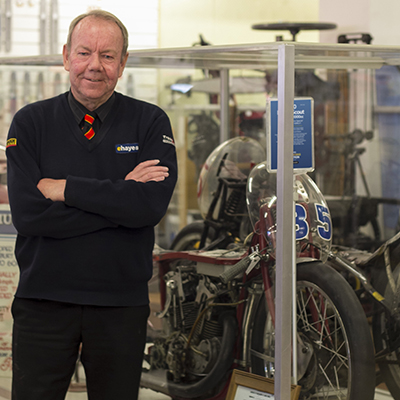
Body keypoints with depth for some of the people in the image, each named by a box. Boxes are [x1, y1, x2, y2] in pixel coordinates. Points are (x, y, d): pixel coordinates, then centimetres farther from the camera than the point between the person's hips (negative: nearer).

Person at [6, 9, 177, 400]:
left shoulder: (149, 123, 2)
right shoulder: (30, 122, 2)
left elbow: (151, 205, -15)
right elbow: (27, 214, -12)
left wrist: (63, 188, -13)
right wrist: (118, 198, -13)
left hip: (121, 305, 0)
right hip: (44, 300, 0)